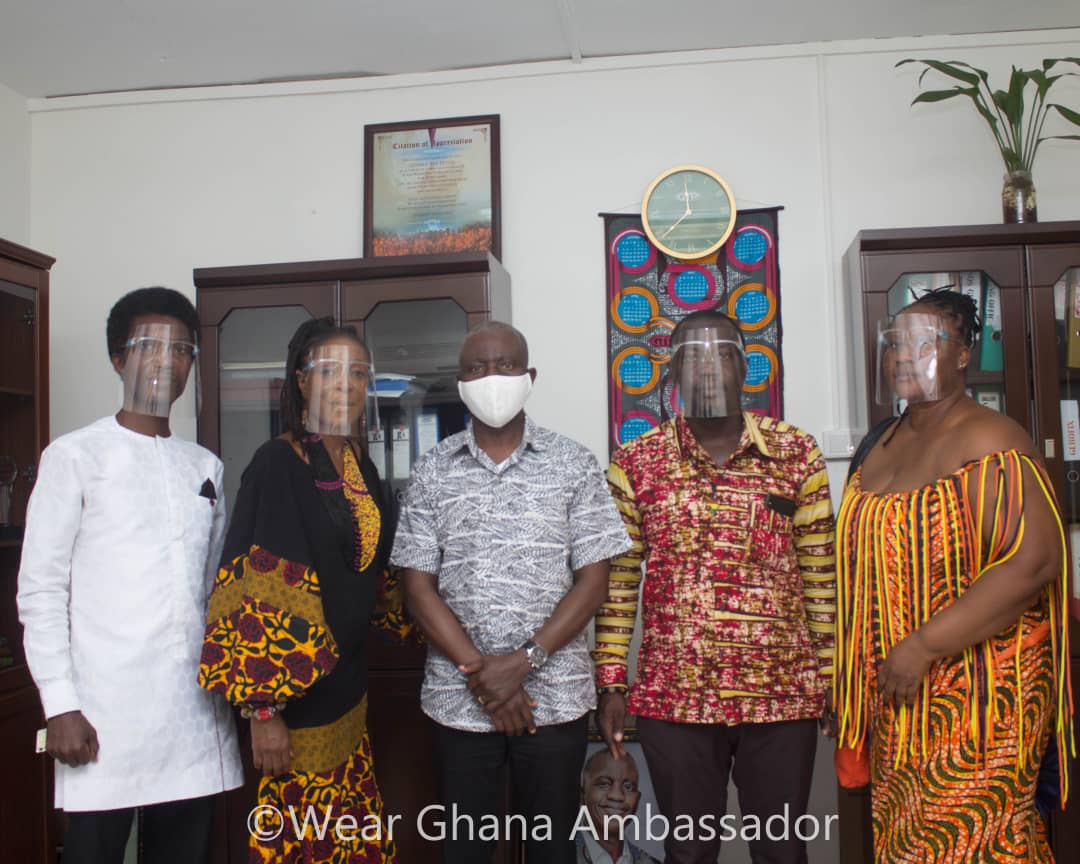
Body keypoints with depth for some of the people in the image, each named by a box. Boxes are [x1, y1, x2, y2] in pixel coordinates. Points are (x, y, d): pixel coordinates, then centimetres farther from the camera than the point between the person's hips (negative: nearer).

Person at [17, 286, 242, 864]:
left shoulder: (206, 468, 13)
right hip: (105, 718, -4)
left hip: (197, 718, 4)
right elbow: (40, 590, -3)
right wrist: (59, 704, -9)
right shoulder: (74, 456, 0)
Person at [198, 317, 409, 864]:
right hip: (296, 697, -7)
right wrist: (263, 708, -20)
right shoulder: (276, 464, -13)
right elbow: (253, 590, -18)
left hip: (346, 685, 7)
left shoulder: (361, 469, 8)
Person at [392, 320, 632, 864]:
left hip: (554, 696, -1)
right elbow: (419, 589, 1)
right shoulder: (432, 471, 3)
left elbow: (593, 580, -3)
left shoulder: (573, 465, 0)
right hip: (458, 700, 1)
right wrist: (479, 672, -9)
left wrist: (523, 661, -12)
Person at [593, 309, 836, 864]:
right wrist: (611, 685, 0)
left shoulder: (797, 454, 1)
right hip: (673, 698, 0)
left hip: (783, 694, 1)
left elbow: (821, 576, 4)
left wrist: (832, 677, 3)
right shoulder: (635, 463, 0)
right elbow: (617, 581, 2)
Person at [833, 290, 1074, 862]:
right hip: (899, 695, 7)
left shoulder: (988, 441, -14)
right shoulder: (884, 444, 11)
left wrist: (923, 647, -24)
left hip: (976, 688, -7)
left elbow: (1035, 561, -24)